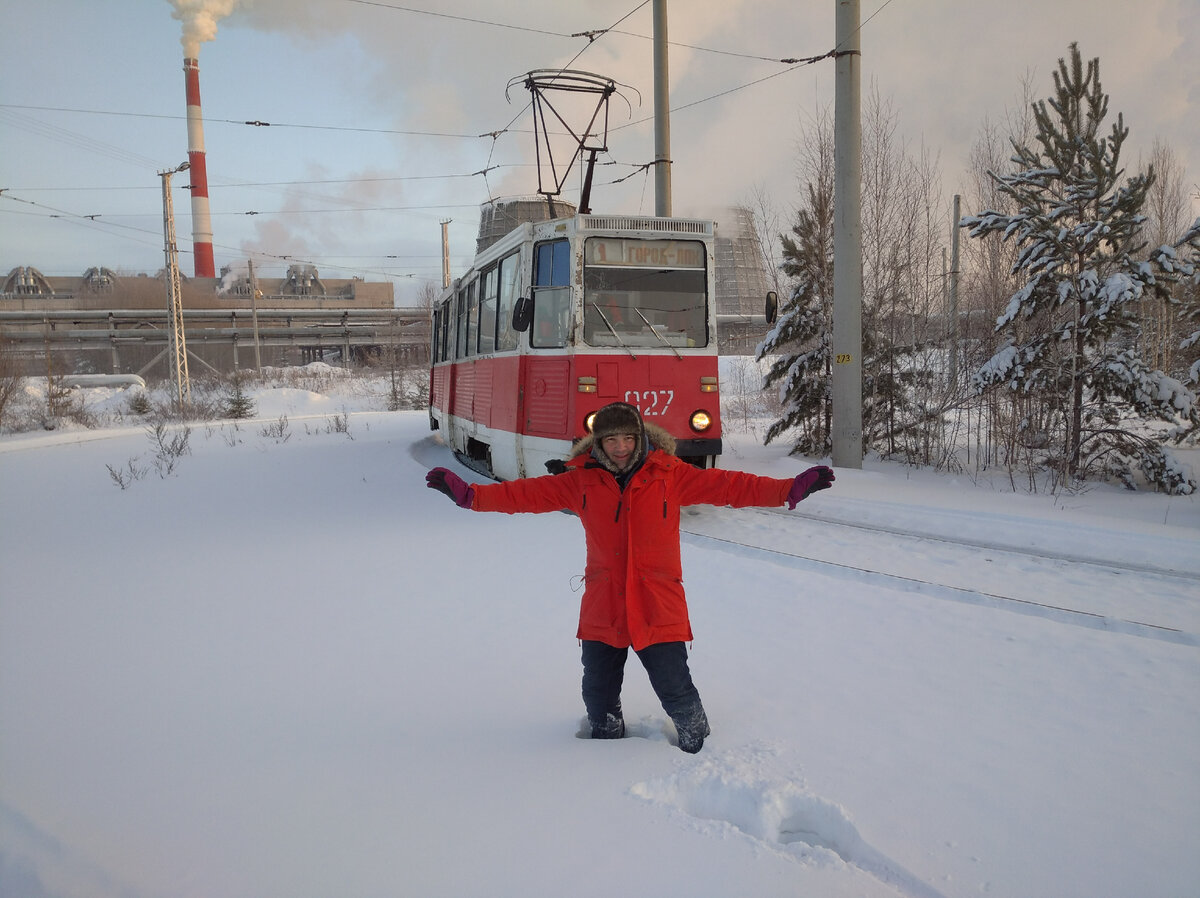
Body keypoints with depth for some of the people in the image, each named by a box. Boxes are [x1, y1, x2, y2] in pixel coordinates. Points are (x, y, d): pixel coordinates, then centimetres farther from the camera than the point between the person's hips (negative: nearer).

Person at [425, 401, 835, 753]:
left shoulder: (669, 475, -5)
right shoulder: (581, 481, 0)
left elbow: (728, 485, -7)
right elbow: (528, 493, -2)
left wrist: (790, 489, -15)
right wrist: (468, 494, -10)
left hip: (658, 610, -2)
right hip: (601, 611, 2)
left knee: (676, 692, 0)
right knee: (598, 695, 15)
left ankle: (699, 748, 31)